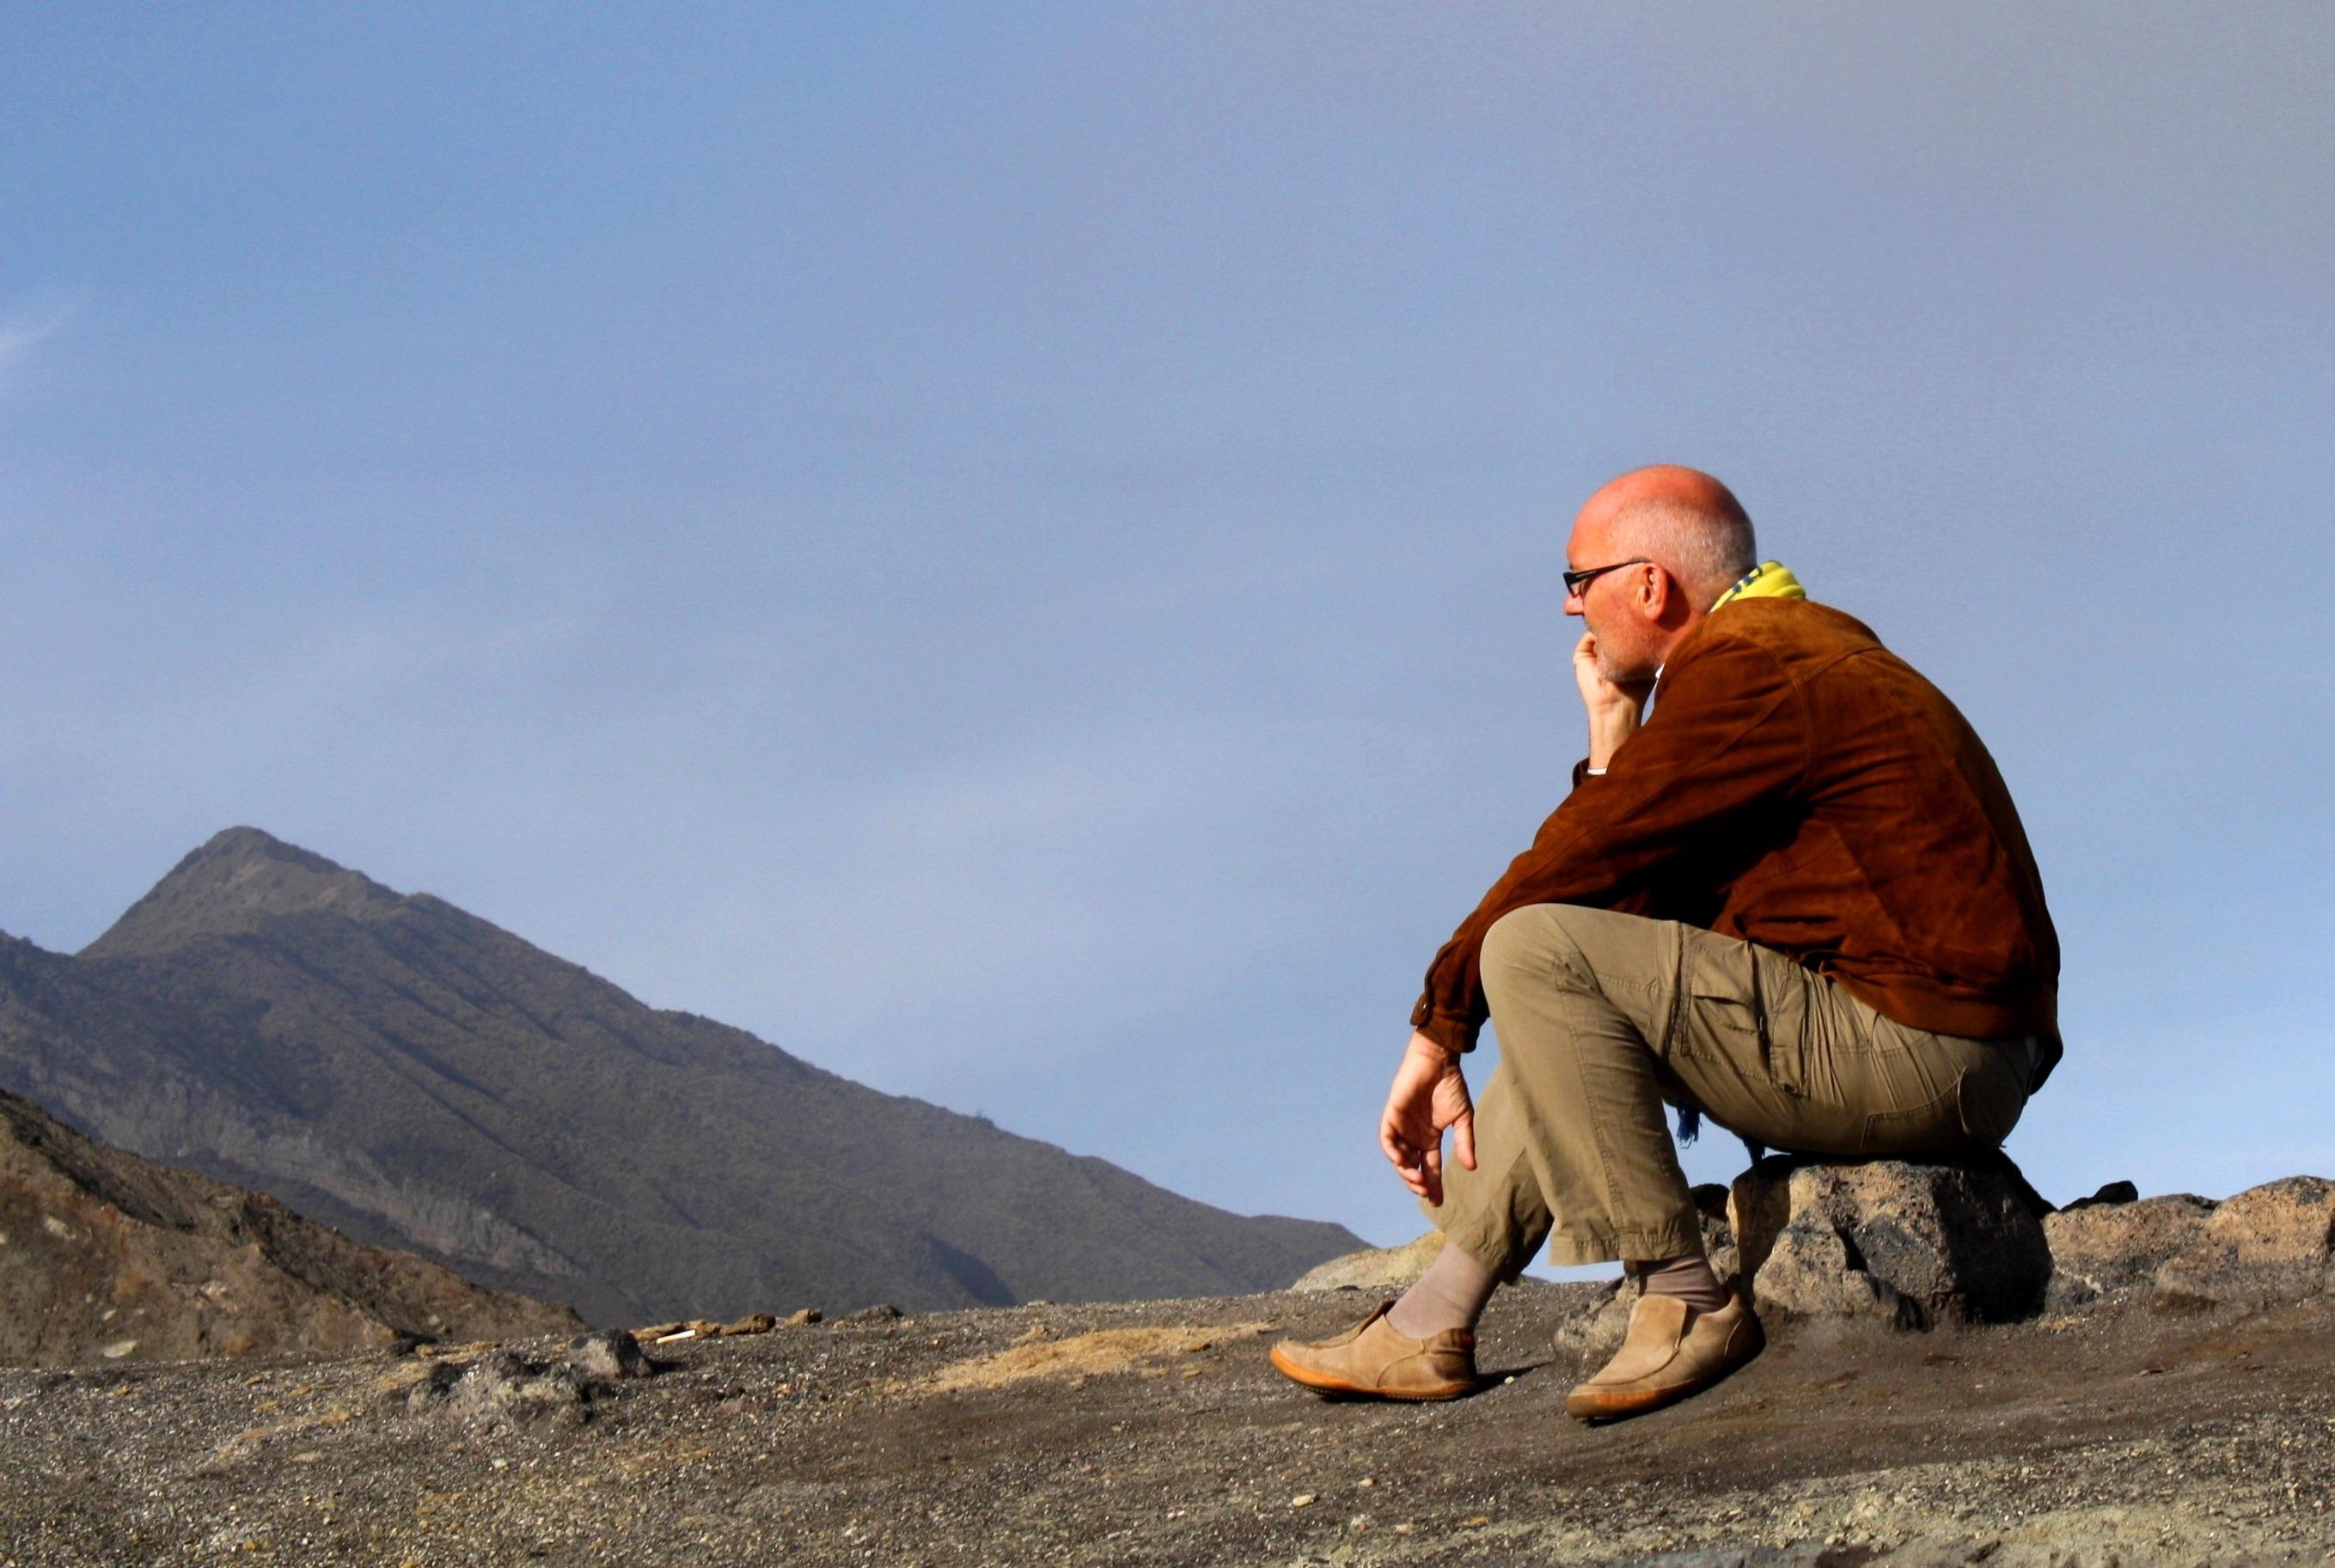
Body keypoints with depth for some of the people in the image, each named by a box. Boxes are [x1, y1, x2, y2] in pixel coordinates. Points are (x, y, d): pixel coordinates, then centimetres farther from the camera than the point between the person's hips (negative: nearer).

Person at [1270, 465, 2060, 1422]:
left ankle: (1686, 1304, -16)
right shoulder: (1796, 648, 20)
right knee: (1575, 1002, 21)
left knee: (1538, 951, -17)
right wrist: (1613, 729, 12)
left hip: (1915, 1053, -11)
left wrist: (1433, 1041, -4)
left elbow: (1579, 860, -12)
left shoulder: (1743, 672, -13)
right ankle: (1431, 1327, 16)